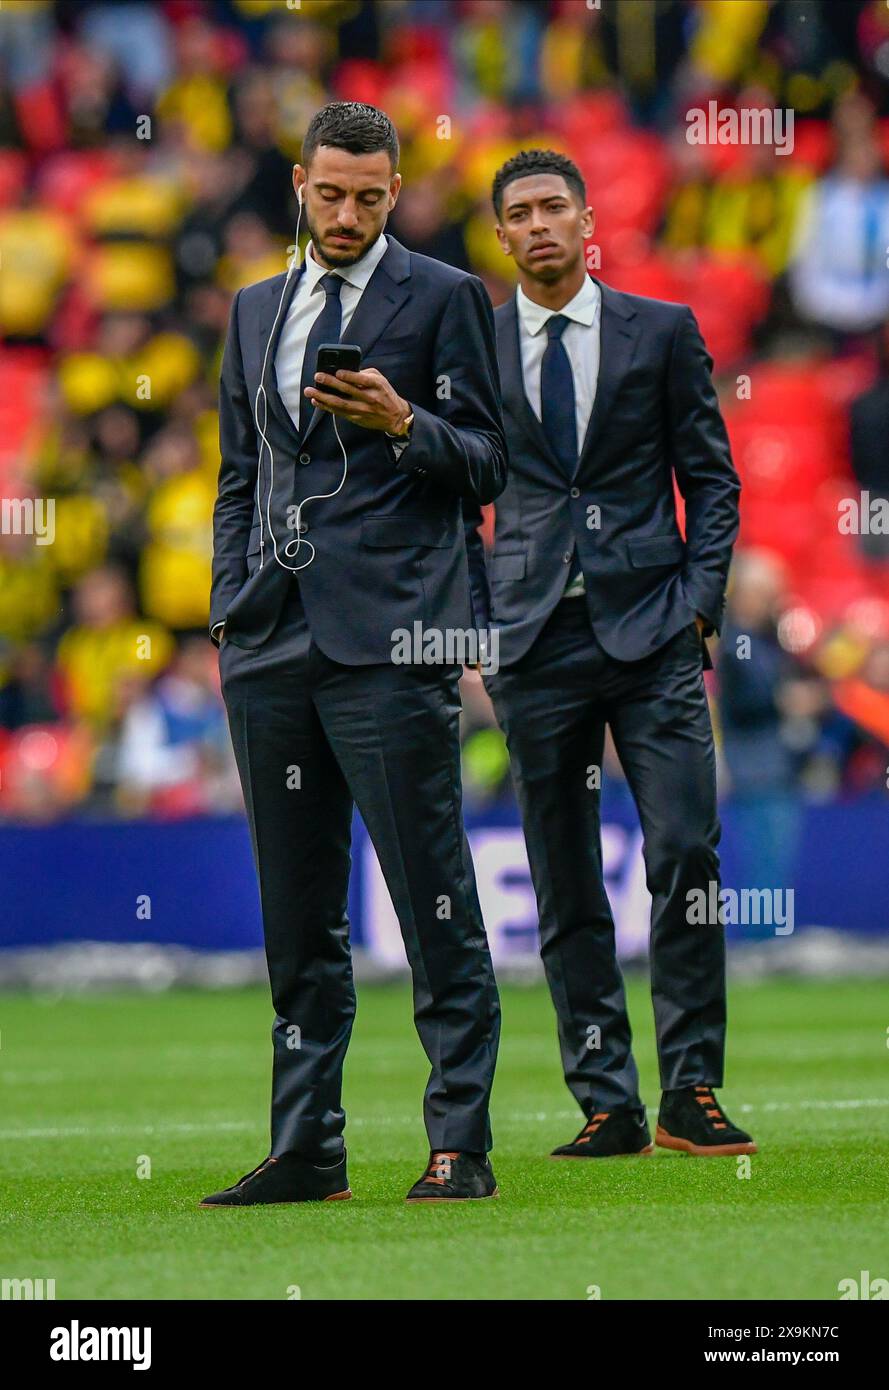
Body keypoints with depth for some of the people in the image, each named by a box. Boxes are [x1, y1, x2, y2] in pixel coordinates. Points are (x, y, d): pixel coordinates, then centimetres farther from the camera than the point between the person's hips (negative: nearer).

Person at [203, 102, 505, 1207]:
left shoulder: (443, 298, 4)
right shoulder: (256, 310, 20)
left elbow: (483, 467, 2)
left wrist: (402, 425, -16)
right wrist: (231, 604, 12)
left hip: (390, 634, -5)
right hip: (272, 641, 5)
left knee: (433, 899, -7)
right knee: (296, 911, 7)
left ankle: (460, 1143, -5)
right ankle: (305, 1148, 11)